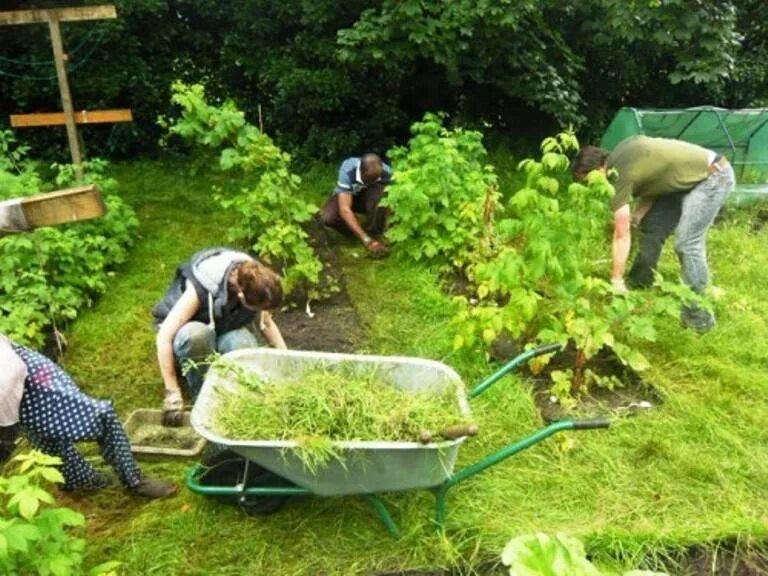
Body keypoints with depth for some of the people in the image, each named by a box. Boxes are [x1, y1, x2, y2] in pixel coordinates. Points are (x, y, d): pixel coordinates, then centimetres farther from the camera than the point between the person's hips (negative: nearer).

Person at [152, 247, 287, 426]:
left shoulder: (251, 283, -20)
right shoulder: (201, 288, -35)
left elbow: (267, 324, -1)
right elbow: (164, 337, -34)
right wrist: (173, 393, -34)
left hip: (223, 332, 3)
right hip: (187, 333, -3)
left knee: (246, 345, -33)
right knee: (197, 333, -40)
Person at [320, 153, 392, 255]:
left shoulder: (386, 173, -29)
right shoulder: (347, 171, -37)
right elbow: (344, 210, -42)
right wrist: (366, 240, -48)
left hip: (370, 198, 1)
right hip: (346, 196, -1)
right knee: (327, 217, -32)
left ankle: (374, 233, -14)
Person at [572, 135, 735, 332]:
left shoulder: (621, 174, -25)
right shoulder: (620, 155, -1)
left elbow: (622, 236, -21)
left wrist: (616, 280, -15)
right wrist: (635, 218, -4)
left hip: (713, 176, -10)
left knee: (687, 244, -15)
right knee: (651, 227, 10)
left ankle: (698, 315, -5)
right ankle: (638, 286, 23)